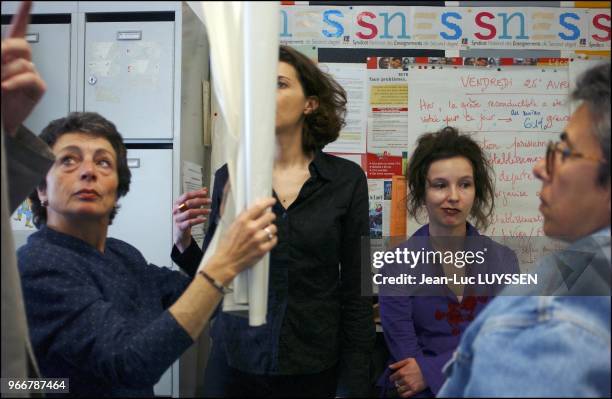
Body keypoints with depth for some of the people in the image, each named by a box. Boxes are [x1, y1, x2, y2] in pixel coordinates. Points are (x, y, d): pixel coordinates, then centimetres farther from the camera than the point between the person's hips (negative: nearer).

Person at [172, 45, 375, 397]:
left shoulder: (347, 180, -6)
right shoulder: (230, 177, -2)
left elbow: (356, 289, -4)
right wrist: (184, 242, -16)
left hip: (314, 366, -1)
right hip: (235, 360, 2)